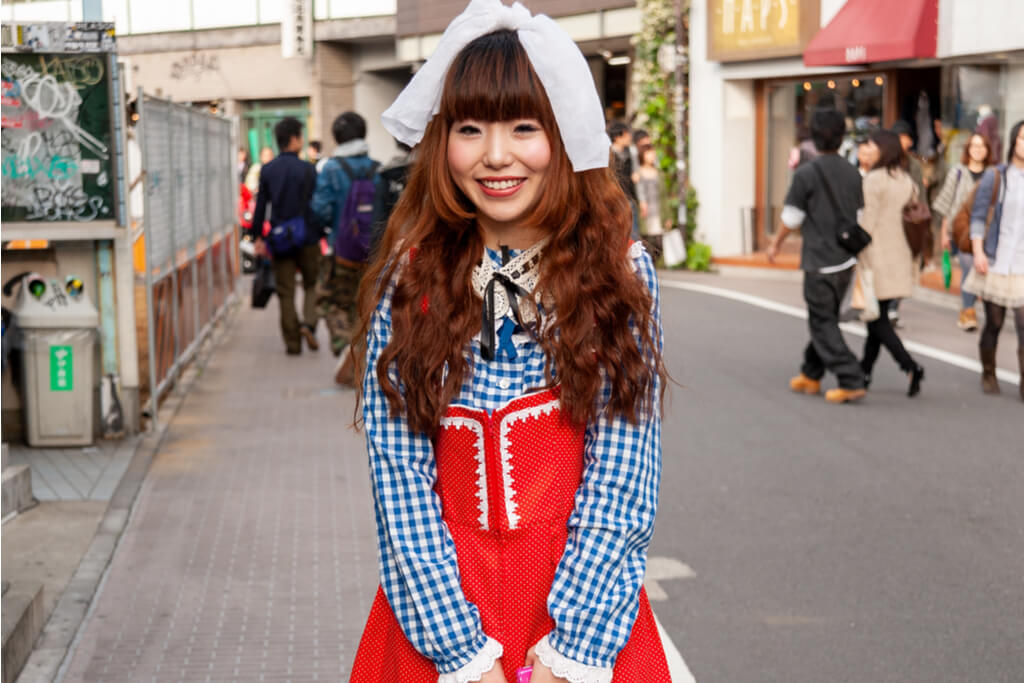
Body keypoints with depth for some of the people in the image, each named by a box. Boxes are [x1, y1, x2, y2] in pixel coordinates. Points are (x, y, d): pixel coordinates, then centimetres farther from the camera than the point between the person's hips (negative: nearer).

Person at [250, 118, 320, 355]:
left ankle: (292, 342, 7)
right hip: (307, 237, -2)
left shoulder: (267, 170, 2)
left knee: (286, 291, 8)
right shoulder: (307, 169, -8)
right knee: (312, 284, 14)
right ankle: (309, 323, -8)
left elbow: (260, 205, 4)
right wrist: (323, 231, 4)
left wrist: (258, 237, 10)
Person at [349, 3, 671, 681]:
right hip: (438, 599, 1)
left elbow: (621, 471, -9)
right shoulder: (408, 281, -5)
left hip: (584, 592, 0)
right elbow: (400, 477, -8)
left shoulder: (620, 273, -6)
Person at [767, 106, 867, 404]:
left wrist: (775, 243, 10)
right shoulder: (852, 173, 6)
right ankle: (810, 376, 28)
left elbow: (791, 219, -7)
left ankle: (851, 381, -9)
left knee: (823, 323, -1)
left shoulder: (806, 174, -12)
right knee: (825, 319, 18)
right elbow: (860, 217, 12)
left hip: (820, 261, -7)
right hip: (847, 259, 7)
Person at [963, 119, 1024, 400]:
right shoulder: (995, 176, 1)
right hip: (996, 263, -1)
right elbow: (978, 216, 2)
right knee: (993, 323, 8)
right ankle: (988, 374, 28)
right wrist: (978, 252, -8)